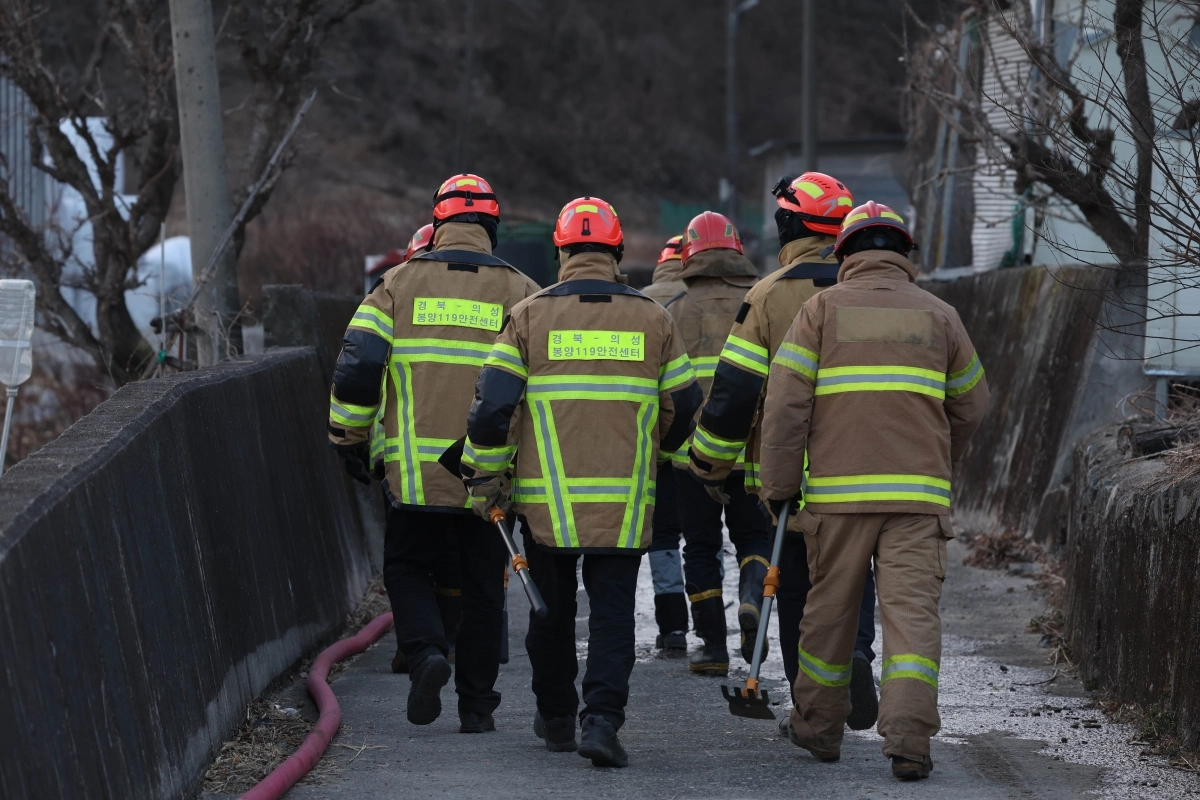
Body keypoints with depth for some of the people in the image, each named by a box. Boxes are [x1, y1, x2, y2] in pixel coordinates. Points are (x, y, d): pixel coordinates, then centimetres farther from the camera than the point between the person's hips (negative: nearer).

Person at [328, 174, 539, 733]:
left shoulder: (403, 283, 2)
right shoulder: (519, 292, 3)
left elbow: (356, 364, -3)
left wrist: (348, 437, 8)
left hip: (415, 470, -1)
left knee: (407, 567, 15)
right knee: (483, 583, 12)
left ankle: (426, 651, -10)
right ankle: (477, 703, 13)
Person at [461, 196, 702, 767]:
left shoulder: (530, 316, -1)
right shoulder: (652, 319, 4)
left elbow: (493, 404, -5)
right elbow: (684, 408, 11)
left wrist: (485, 478, 5)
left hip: (547, 495, 0)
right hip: (626, 502, 0)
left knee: (552, 608, 14)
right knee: (613, 608, 2)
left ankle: (556, 719, 26)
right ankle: (602, 717, -15)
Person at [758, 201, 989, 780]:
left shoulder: (823, 309, 3)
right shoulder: (937, 315, 9)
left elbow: (785, 401, -3)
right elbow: (969, 406, 18)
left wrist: (780, 485, 3)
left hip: (838, 491, 0)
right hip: (919, 493, 0)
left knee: (829, 607, 12)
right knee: (913, 609, -4)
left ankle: (818, 726, 26)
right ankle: (908, 739, -16)